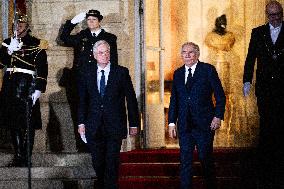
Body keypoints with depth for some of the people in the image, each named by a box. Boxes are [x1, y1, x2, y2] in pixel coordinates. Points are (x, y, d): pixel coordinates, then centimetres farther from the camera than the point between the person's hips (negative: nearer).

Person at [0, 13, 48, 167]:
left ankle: (25, 158, -1)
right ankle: (18, 156, 18)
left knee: (27, 126, -6)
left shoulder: (36, 44, -1)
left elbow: (42, 69, -5)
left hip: (27, 89, -5)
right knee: (12, 124, 8)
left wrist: (38, 90, -12)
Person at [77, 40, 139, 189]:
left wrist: (134, 123, 1)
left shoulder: (121, 72, 0)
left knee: (112, 162, -4)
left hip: (115, 125, -2)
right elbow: (82, 99, 8)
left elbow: (131, 99, 2)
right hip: (94, 126, 2)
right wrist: (81, 122, 2)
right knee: (97, 162, 7)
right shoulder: (87, 72, 6)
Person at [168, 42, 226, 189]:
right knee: (185, 160, 3)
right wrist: (172, 122, 6)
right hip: (184, 125, 3)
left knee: (206, 159, 2)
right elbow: (174, 100, 13)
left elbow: (220, 96, -1)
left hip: (204, 124, -3)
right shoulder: (178, 73, 12)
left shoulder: (208, 70, 0)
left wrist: (218, 116, -10)